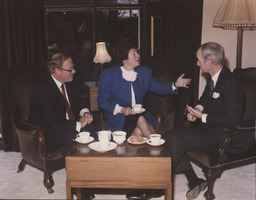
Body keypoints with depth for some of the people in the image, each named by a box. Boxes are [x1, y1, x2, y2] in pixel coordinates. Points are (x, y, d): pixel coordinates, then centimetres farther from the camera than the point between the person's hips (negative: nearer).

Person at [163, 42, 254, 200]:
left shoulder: (231, 85, -22)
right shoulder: (212, 77, 5)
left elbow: (232, 121, -24)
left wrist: (203, 117, -20)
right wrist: (197, 109, 1)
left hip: (222, 133, -9)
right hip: (208, 126, 9)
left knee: (178, 140, -25)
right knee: (170, 135, -6)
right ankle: (195, 182, -1)